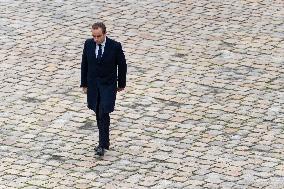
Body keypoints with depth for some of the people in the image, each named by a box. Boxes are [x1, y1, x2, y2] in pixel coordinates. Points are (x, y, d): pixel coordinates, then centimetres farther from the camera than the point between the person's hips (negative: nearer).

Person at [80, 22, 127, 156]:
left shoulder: (115, 46, -15)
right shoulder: (88, 44, -6)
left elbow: (122, 65, -3)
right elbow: (84, 64, 5)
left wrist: (121, 84, 4)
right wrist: (84, 84, 7)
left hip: (108, 85, -4)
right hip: (93, 84, 4)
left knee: (103, 114, -11)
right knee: (98, 115, 10)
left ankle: (103, 145, -6)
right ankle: (105, 142, 23)